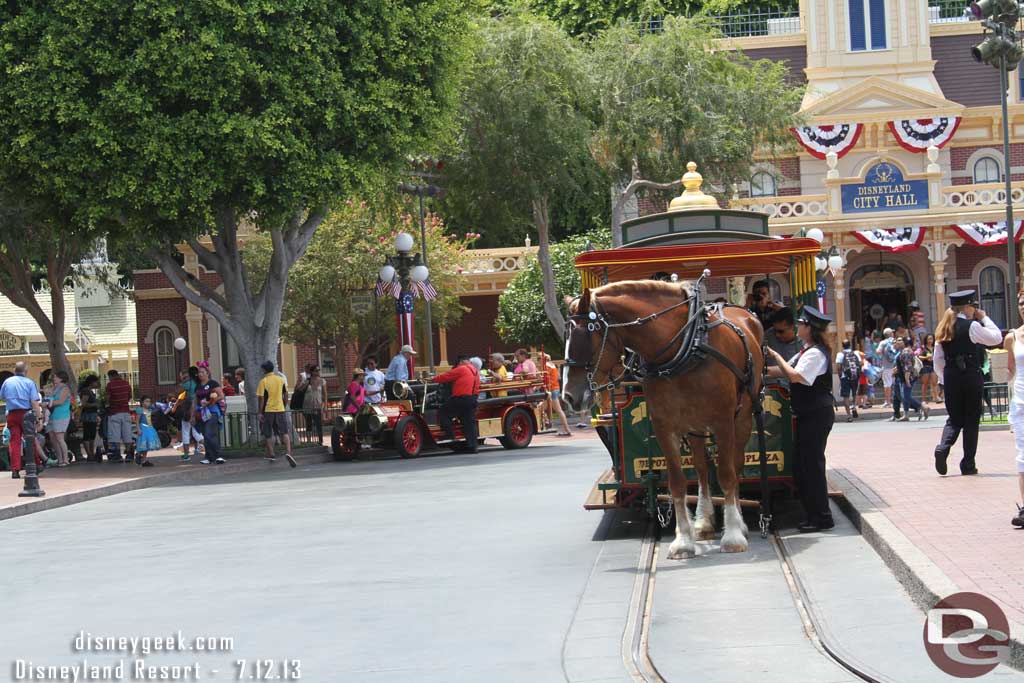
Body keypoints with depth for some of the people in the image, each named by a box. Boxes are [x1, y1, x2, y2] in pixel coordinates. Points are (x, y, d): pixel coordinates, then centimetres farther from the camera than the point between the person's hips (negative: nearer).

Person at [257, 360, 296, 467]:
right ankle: (288, 452, -17)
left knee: (268, 434, 13)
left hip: (268, 410, -2)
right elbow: (286, 395, 8)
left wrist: (260, 413, -5)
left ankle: (271, 454, 21)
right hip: (280, 410, 2)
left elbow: (261, 398, -10)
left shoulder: (263, 381, -8)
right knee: (285, 433, 2)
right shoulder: (281, 379, 4)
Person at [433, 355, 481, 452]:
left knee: (442, 413, 2)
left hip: (460, 398, -8)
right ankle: (472, 446, 3)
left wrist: (433, 379, 9)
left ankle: (451, 437, -3)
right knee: (470, 421, 8)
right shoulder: (475, 370, 18)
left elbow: (446, 376, -4)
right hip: (473, 399, 8)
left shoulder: (461, 369, -8)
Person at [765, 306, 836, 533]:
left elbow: (795, 376, -25)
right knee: (801, 465, 13)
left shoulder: (816, 353, -16)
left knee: (812, 464, -6)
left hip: (817, 415, -10)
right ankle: (813, 514, 19)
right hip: (806, 415, 10)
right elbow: (785, 371, 15)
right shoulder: (806, 351, 15)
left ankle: (822, 518, 1)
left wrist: (775, 356, -17)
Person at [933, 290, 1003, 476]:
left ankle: (943, 447, -14)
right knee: (971, 420, 5)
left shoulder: (944, 329, 8)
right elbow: (997, 337, -2)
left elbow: (938, 358, 11)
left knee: (954, 418, 13)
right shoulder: (971, 326, -10)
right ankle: (968, 464, 6)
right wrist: (984, 318, 7)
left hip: (951, 377, 5)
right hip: (971, 376, -5)